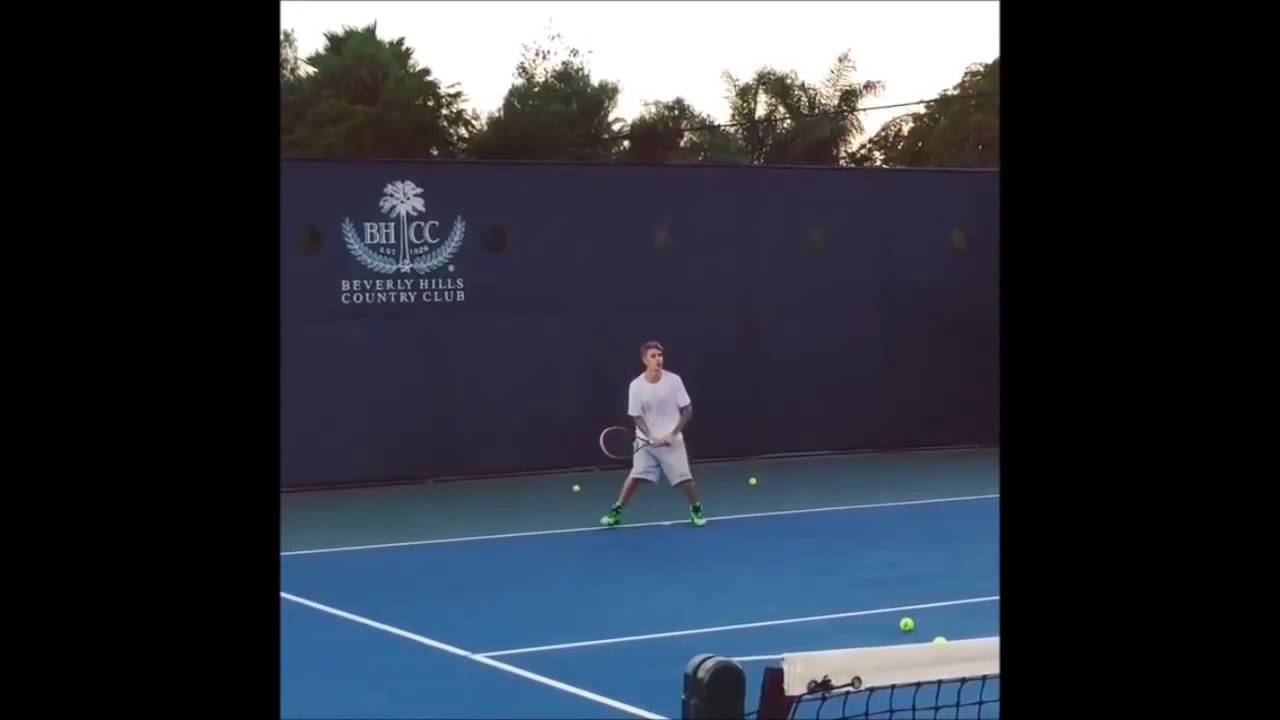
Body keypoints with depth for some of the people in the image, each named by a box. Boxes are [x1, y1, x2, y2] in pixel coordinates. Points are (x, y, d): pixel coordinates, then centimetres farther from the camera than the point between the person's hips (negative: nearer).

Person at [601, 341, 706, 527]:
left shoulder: (674, 380, -11)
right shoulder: (636, 386, -11)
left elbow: (687, 410, -5)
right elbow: (637, 416, -8)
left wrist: (673, 434, -14)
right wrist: (651, 438, -22)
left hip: (672, 439, 0)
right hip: (646, 439, 0)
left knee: (684, 477, -3)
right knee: (636, 476, -9)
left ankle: (696, 509, 19)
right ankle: (616, 511, 3)